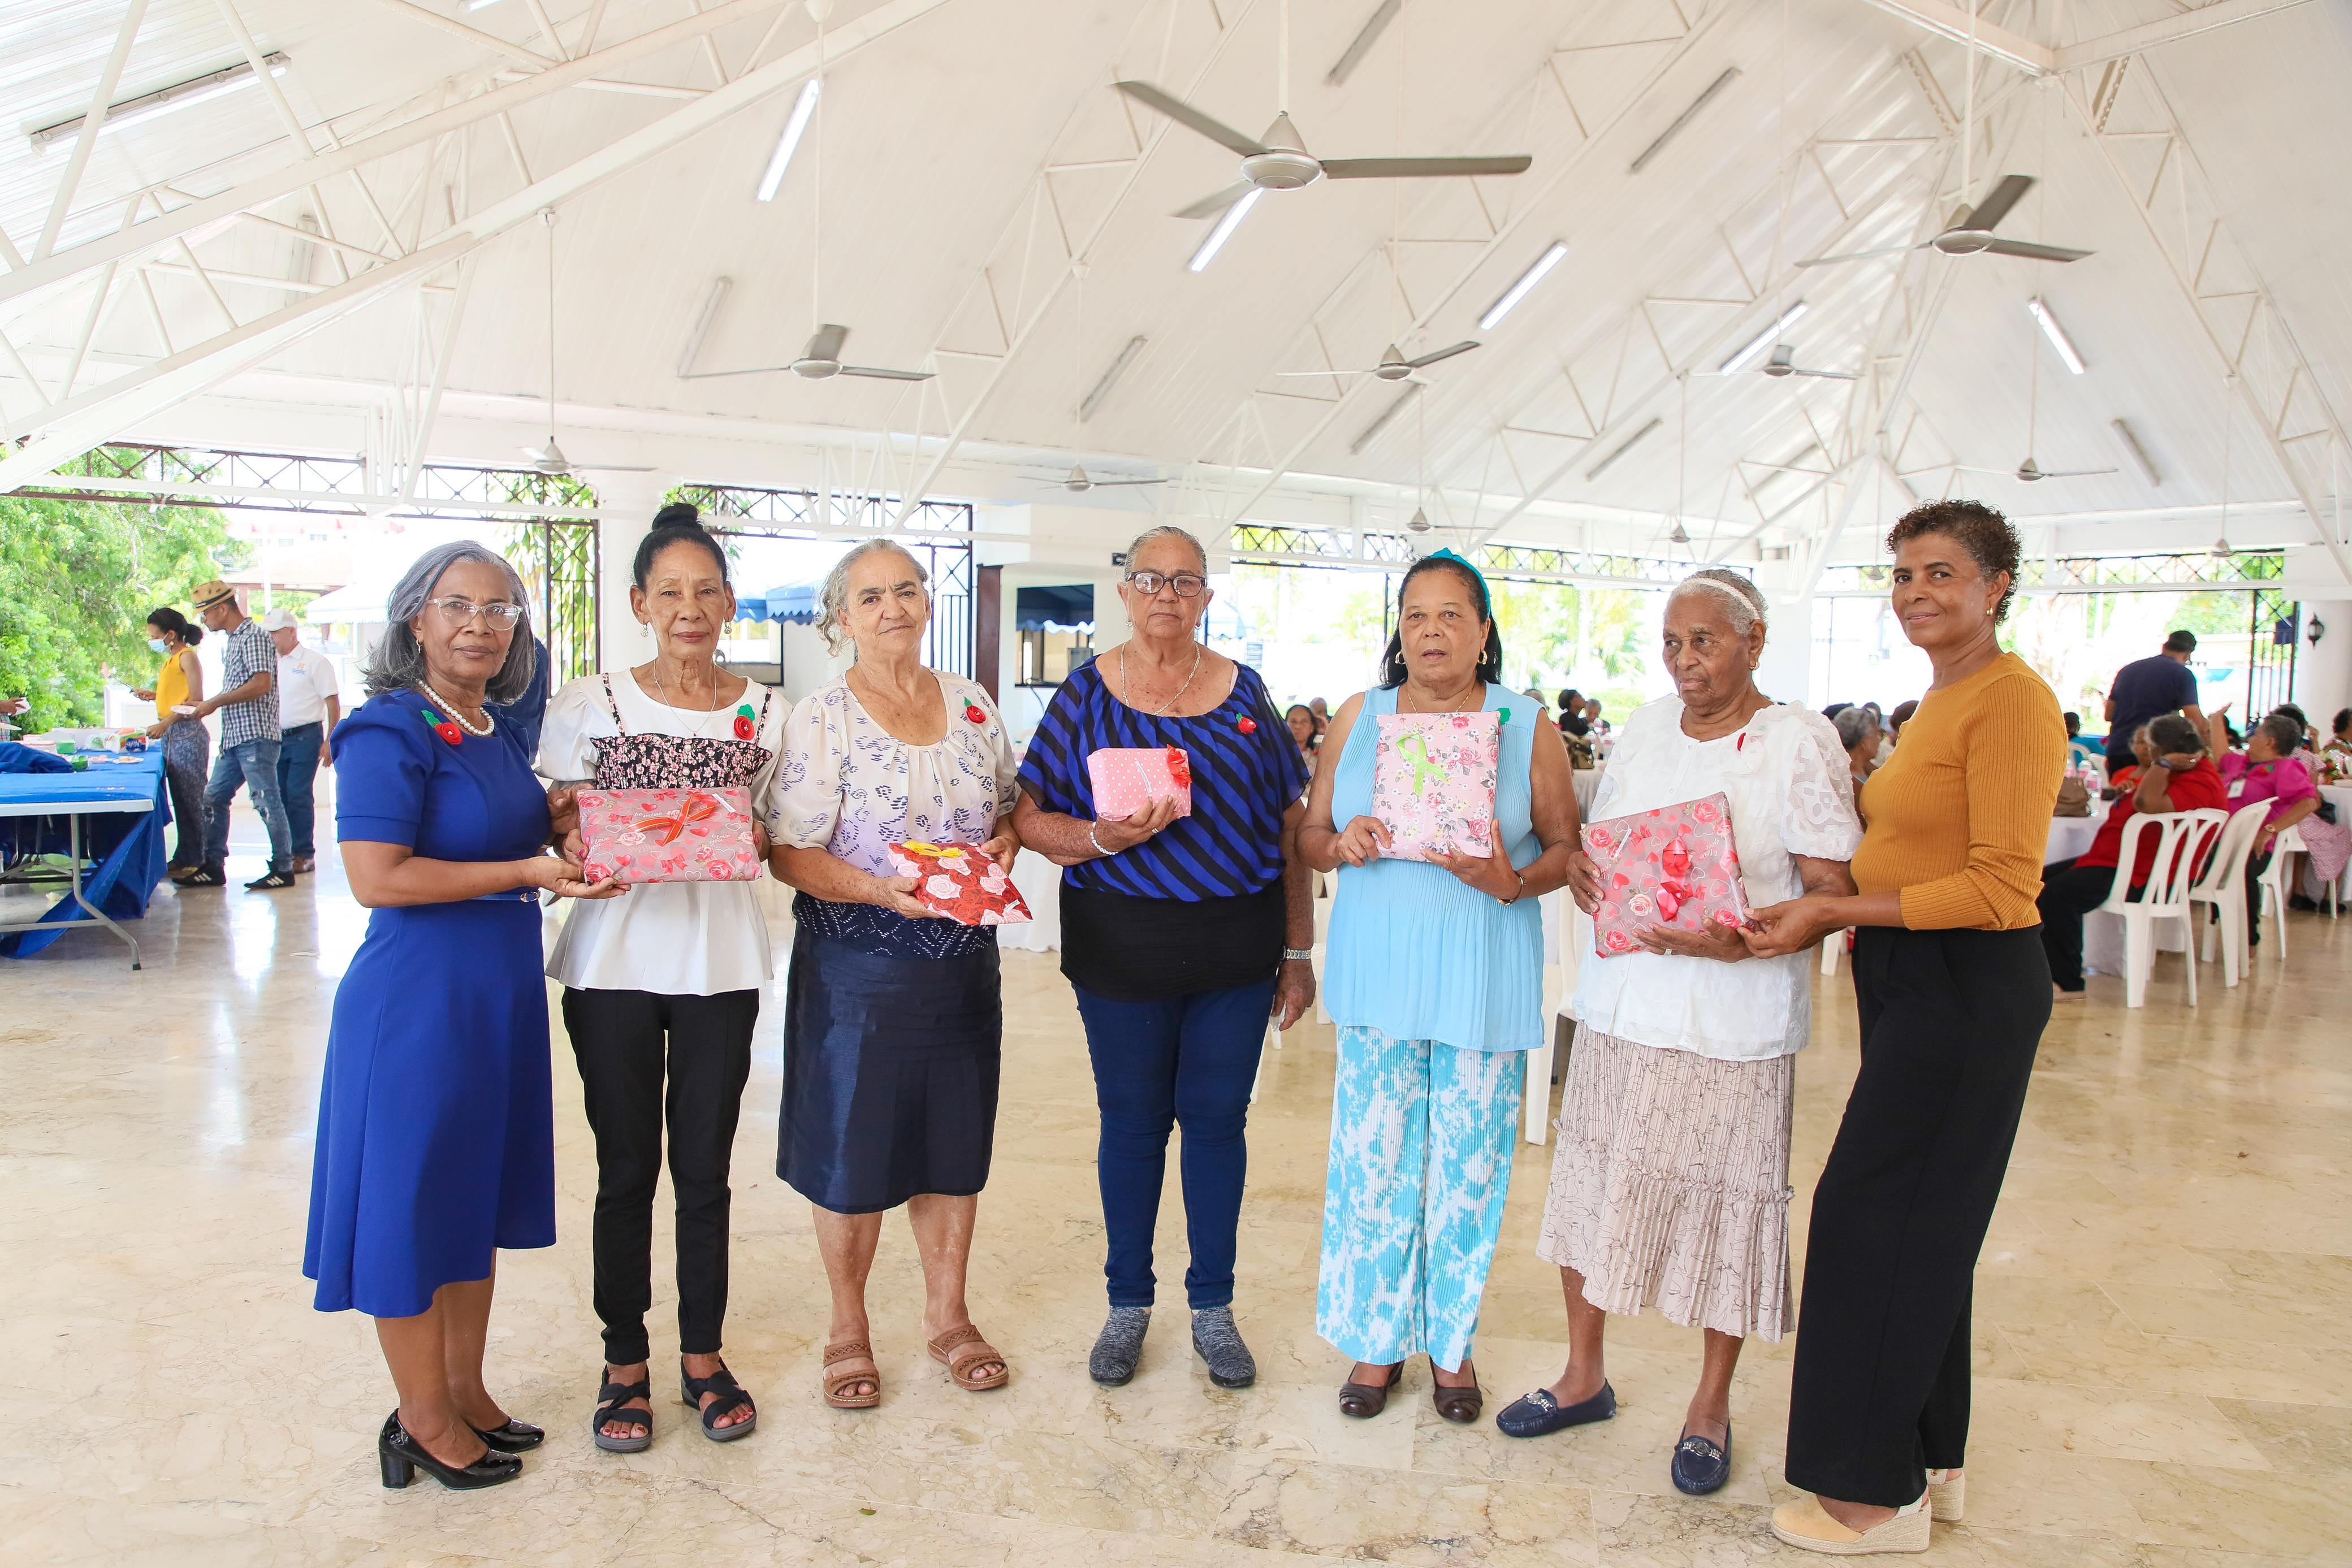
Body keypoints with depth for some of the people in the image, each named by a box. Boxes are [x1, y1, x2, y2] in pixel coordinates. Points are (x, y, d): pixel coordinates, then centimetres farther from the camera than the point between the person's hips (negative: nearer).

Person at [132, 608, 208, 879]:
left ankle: (197, 860, -2)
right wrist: (154, 696, 15)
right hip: (171, 735, 9)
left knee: (192, 799, -6)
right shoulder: (172, 659, 18)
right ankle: (185, 858, 15)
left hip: (187, 734, -9)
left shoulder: (187, 656, -8)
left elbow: (195, 701, -15)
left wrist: (165, 723, -19)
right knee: (180, 800, 10)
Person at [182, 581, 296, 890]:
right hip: (234, 736, 10)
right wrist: (206, 707, 12)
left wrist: (215, 702, -15)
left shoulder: (254, 636, -9)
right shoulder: (234, 641, 20)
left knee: (266, 800, -6)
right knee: (214, 798, 11)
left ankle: (283, 869, -1)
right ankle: (213, 867, 16)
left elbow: (262, 684, -20)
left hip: (255, 734, -10)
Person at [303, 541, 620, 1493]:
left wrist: (553, 823, 2)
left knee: (477, 1197, 17)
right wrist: (526, 871, -22)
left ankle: (466, 1393, 33)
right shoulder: (389, 732, -15)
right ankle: (426, 1422, 22)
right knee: (413, 1202, 5)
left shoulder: (494, 733, 10)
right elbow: (377, 877, -22)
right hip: (418, 1001, -8)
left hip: (500, 996, 9)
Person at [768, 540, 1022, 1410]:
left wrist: (1003, 842, -5)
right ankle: (848, 1327, 27)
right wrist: (881, 889, -26)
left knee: (955, 1140, 14)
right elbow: (791, 852, -12)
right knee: (854, 1147, 6)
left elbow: (1013, 807, 17)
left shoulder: (973, 705, 7)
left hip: (964, 963, 4)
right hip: (857, 969, -4)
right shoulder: (822, 717, -7)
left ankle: (947, 1312, 32)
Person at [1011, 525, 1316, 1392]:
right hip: (1123, 946, -1)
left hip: (1237, 945, 1)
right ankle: (1128, 1304, 28)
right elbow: (1030, 818, -1)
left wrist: (1299, 951, 5)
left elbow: (1290, 827, 6)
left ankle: (1213, 1306, 26)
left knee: (1217, 1119, 9)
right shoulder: (1087, 692, 0)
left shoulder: (1244, 692, 4)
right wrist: (1103, 838, -21)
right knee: (1131, 1122, 9)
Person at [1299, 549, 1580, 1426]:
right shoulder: (1360, 716, 7)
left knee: (1468, 1161, 6)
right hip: (1378, 977, 1)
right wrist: (1343, 845, -13)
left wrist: (1513, 882, -18)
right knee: (1374, 1155, 4)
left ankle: (1451, 1339, 25)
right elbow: (1310, 836, 9)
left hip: (1483, 982, -1)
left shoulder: (1527, 728, 2)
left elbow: (1567, 847, 2)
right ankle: (1377, 1337, 22)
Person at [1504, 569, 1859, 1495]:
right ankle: (1585, 1375, 30)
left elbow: (1834, 890, -9)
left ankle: (1712, 1403, 27)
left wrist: (1744, 941, -25)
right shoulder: (1646, 727, 9)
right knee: (1592, 1177, 10)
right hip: (1622, 996, 5)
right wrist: (1579, 873, -6)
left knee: (1726, 1199, 5)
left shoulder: (1799, 742, -6)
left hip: (1736, 1018, -5)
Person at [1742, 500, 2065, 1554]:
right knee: (1923, 1221, 16)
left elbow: (2002, 886, -21)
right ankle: (1931, 1458, 32)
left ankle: (1879, 1492, 14)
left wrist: (1836, 911, -20)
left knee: (1874, 1217, -1)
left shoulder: (2011, 699, -16)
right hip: (1910, 981, 9)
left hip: (1968, 988, -9)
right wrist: (1829, 907, 8)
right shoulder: (1939, 700, 13)